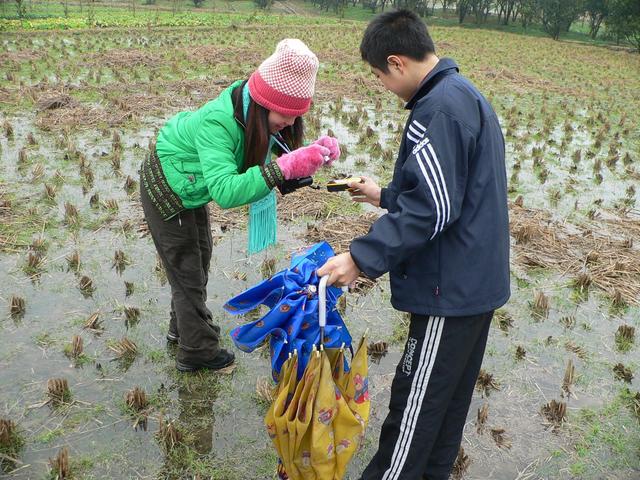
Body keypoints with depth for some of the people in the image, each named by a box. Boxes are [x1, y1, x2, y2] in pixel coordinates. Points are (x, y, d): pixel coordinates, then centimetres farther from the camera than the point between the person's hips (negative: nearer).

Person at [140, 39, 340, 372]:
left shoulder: (259, 112, -19)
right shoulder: (218, 123, -41)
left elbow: (284, 148, -10)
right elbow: (225, 191, -50)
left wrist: (315, 153, -31)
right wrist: (284, 167, -57)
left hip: (191, 186, 8)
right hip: (166, 191, -8)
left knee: (200, 257, 23)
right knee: (186, 270, 4)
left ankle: (185, 325, 45)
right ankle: (197, 351, 22)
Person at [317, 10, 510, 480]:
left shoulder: (436, 109, -20)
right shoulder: (467, 95, 13)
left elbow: (432, 209, -25)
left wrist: (362, 257, -24)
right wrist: (385, 195, 27)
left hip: (450, 287, -11)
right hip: (478, 280, 11)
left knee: (416, 401, 3)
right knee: (451, 395, 21)